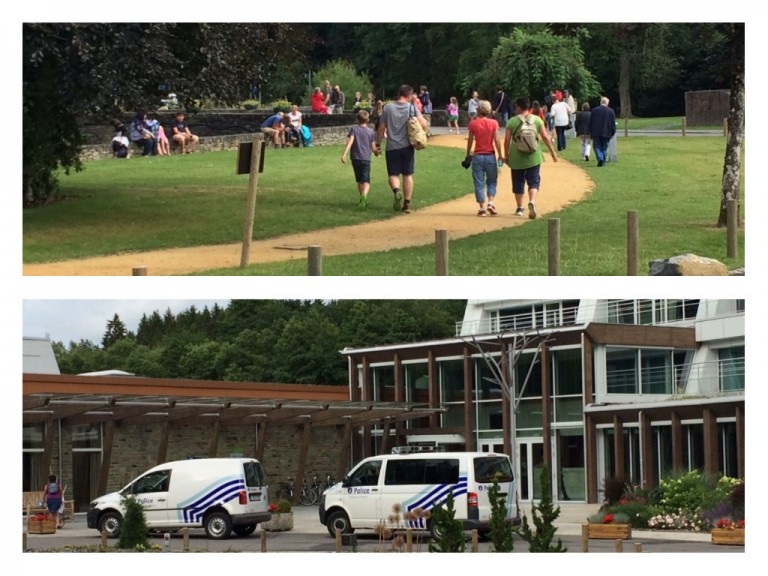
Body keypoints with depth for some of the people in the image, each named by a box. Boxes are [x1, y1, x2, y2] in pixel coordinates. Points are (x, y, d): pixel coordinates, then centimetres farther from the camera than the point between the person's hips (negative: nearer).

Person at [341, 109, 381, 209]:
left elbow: (350, 141, -12)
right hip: (366, 158, -1)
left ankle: (362, 199, 26)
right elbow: (373, 148, 6)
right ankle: (364, 196, -37)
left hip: (355, 158, 1)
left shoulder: (353, 129, 3)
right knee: (366, 181, -9)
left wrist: (344, 154, -19)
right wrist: (377, 151, 29)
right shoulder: (371, 132, 5)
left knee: (359, 180, 18)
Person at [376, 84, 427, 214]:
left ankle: (396, 190, -24)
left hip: (392, 147, 0)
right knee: (408, 175, 10)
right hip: (407, 146, 0)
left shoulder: (388, 108, 1)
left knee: (393, 174, 6)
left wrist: (378, 144, 12)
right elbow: (424, 125, -10)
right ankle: (407, 203, 9)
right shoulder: (412, 107, -2)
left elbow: (381, 128, 2)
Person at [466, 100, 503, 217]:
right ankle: (491, 203, -4)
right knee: (492, 181, 14)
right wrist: (500, 155, 2)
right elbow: (496, 140, -5)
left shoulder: (473, 124, -4)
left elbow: (470, 140, 0)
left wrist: (468, 154, 12)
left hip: (478, 156, -1)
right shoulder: (493, 123, -3)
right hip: (490, 156, 1)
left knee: (479, 183, 5)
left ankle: (482, 208, 1)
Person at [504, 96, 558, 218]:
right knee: (534, 181, 3)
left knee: (518, 183, 12)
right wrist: (552, 152, 8)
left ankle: (519, 208, 18)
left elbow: (507, 140, -4)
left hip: (516, 157, 0)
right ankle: (532, 202, -23)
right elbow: (545, 137, 0)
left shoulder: (512, 121, -3)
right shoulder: (537, 120, 0)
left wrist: (506, 155, 7)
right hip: (533, 157, 0)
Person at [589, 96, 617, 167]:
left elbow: (590, 122, 3)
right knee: (604, 148, 11)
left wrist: (590, 132, 11)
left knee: (597, 147, 2)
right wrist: (612, 133, 10)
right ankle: (603, 162, 11)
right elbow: (613, 124, 2)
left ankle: (600, 159, -19)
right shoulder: (611, 111, 0)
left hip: (596, 133, -1)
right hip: (606, 133, 1)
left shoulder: (594, 110, -1)